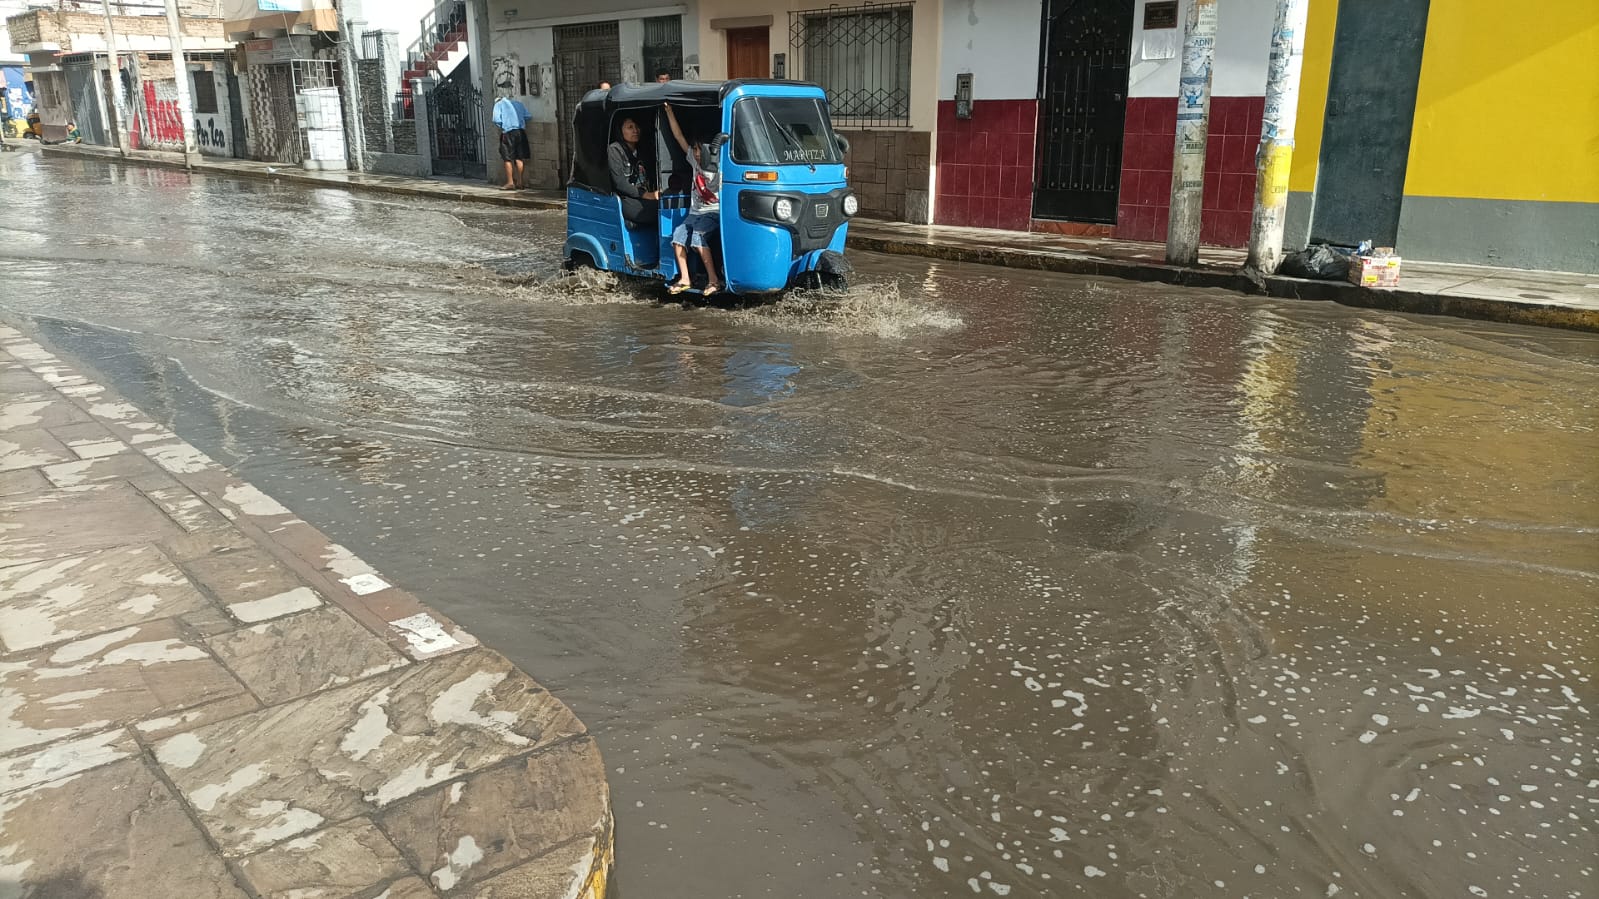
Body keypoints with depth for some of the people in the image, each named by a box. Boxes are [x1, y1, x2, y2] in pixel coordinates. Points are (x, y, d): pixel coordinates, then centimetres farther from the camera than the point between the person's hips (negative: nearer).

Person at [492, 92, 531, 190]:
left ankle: (510, 183, -2)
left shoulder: (499, 104, 6)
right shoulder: (518, 103, 18)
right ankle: (520, 182, 15)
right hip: (521, 131, 4)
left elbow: (497, 120, -7)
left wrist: (501, 127, 10)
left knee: (508, 158, 0)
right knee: (519, 158, 10)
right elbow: (528, 116, 9)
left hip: (508, 132, -4)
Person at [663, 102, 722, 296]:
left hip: (714, 213, -7)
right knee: (678, 234, -15)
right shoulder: (695, 161, 8)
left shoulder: (719, 169, -10)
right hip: (695, 212, 7)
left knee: (697, 236, -30)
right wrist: (669, 111, 8)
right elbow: (679, 136, 10)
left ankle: (714, 280, -27)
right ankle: (684, 279, -11)